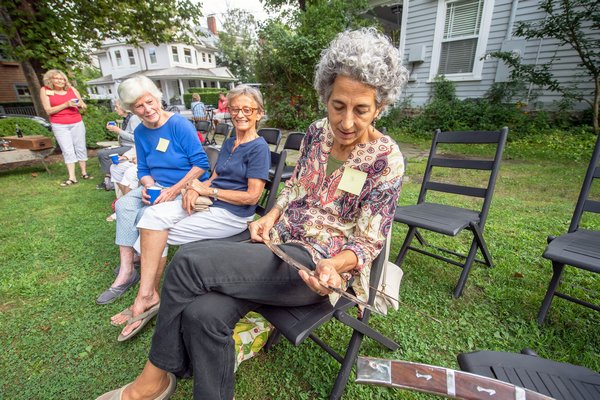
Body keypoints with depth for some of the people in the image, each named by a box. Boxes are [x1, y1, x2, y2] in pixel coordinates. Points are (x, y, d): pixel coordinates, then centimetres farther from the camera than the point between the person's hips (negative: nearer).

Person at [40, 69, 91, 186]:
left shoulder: (71, 89, 6)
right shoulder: (45, 90, -1)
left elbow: (84, 107, 11)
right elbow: (49, 110, -7)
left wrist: (80, 104, -13)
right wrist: (66, 104, -17)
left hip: (77, 123, 2)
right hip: (59, 125, -2)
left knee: (80, 147, 4)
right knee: (67, 150, -6)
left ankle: (84, 173, 13)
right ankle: (72, 177, -6)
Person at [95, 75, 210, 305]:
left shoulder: (179, 124, -14)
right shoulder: (140, 132, 7)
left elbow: (201, 163, -19)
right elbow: (143, 170, 12)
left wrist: (175, 190, -23)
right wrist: (148, 187, -11)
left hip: (188, 187, -7)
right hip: (158, 186, 7)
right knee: (124, 204, -15)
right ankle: (126, 271, -10)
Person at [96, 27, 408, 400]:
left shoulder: (387, 159, -10)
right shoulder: (317, 132, 5)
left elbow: (368, 242, -8)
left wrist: (334, 265, -27)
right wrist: (271, 216, -1)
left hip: (320, 264, -5)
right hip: (279, 243, 5)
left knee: (190, 260, -21)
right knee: (202, 312, -21)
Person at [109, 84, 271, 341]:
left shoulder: (259, 147, -9)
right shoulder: (229, 143, 17)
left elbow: (252, 196, -16)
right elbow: (214, 177, 17)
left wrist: (209, 191, -11)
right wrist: (195, 189, -6)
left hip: (233, 214, -7)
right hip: (208, 202, 8)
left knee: (155, 233, -10)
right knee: (153, 214, -13)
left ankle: (147, 296, 9)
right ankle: (147, 296, -8)